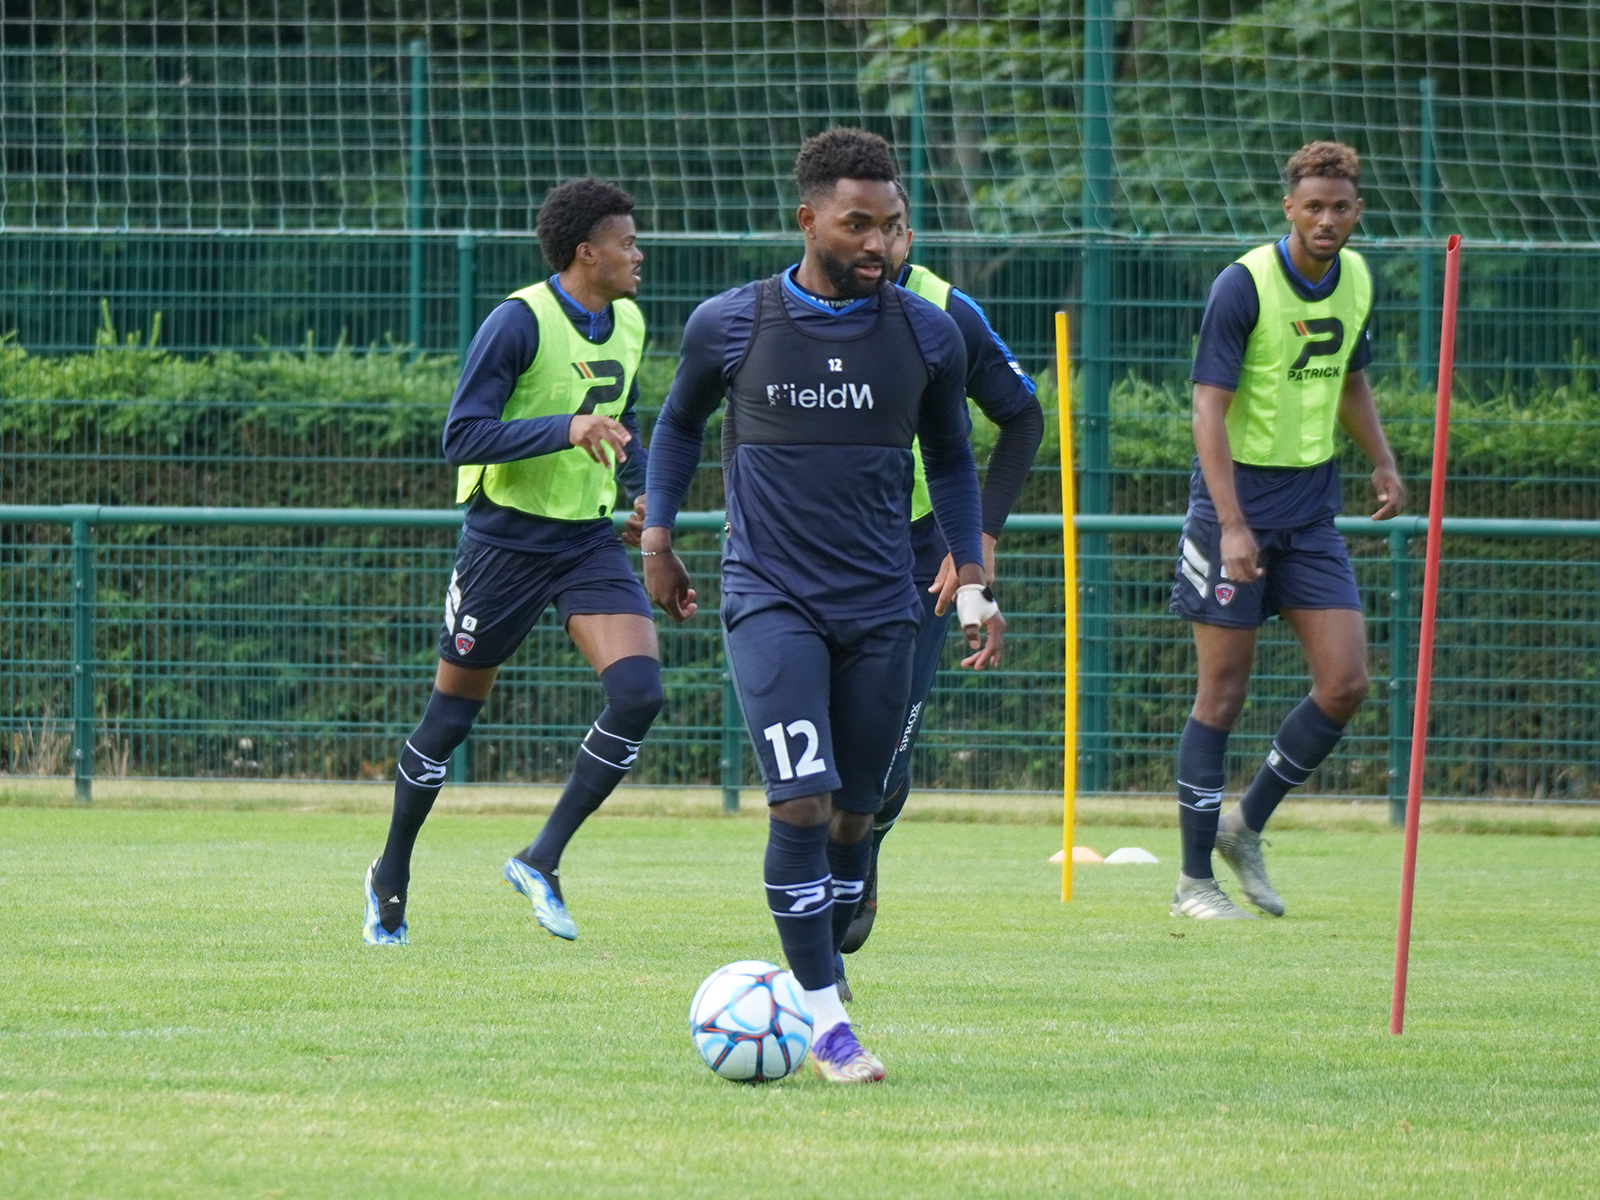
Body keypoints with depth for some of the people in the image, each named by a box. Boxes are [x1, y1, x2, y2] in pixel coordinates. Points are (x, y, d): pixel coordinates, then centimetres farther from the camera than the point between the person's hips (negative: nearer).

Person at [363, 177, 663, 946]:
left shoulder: (627, 325, 7)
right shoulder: (520, 323, -16)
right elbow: (461, 437, -21)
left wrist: (640, 494, 7)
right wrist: (566, 429, -31)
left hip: (588, 539, 6)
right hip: (506, 540, -6)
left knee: (638, 692, -15)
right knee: (452, 712, 6)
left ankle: (542, 860, -5)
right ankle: (392, 875, 26)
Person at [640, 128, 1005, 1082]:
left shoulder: (928, 334, 1)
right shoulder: (730, 325, -4)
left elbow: (950, 459, 16)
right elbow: (681, 423, 16)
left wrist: (973, 587, 11)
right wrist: (657, 539, 12)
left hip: (882, 609, 3)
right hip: (771, 600, -3)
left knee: (855, 815, 6)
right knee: (803, 801, -16)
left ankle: (817, 988, 23)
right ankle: (824, 1022, -12)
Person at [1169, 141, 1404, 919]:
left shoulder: (1356, 281, 6)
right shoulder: (1244, 285, -15)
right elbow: (1208, 410, -18)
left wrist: (1382, 462, 8)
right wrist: (1232, 526, -26)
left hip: (1313, 507, 6)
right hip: (1238, 501, -6)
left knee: (1346, 683, -3)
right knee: (1223, 691, -2)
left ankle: (1247, 825, 17)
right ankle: (1194, 879, 7)